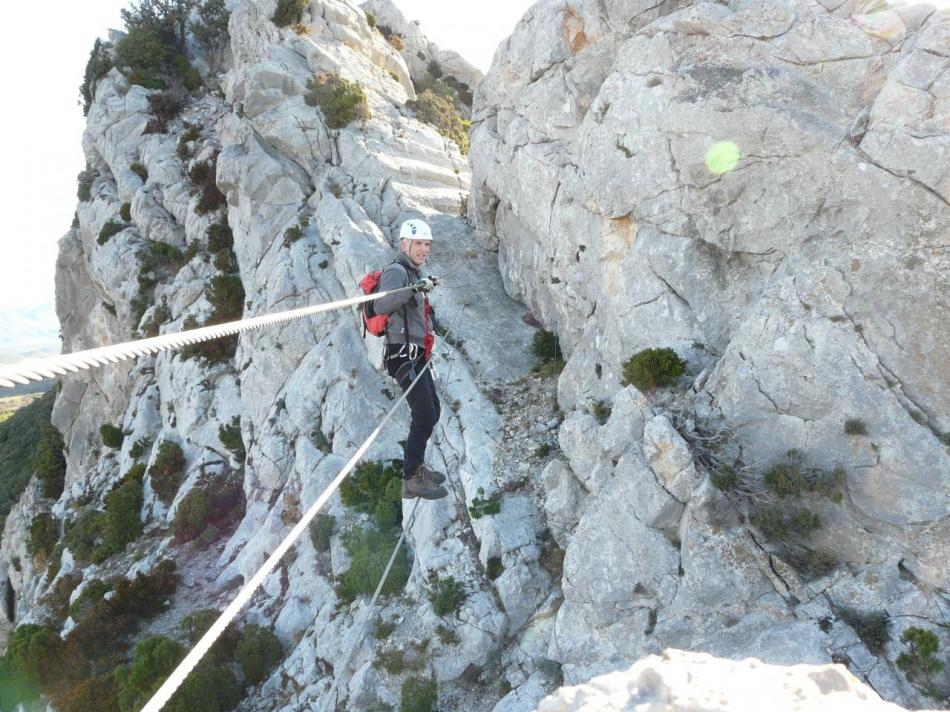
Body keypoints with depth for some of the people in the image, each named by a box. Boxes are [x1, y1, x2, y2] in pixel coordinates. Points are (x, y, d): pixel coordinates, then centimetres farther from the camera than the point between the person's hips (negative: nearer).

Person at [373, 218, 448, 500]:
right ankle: (411, 481, -6)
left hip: (417, 356, 10)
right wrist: (416, 288, -43)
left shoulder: (412, 273, 17)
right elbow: (381, 306, -33)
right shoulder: (396, 271, -13)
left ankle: (416, 466, 31)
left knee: (432, 411, 18)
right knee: (424, 416, -12)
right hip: (404, 356, -10)